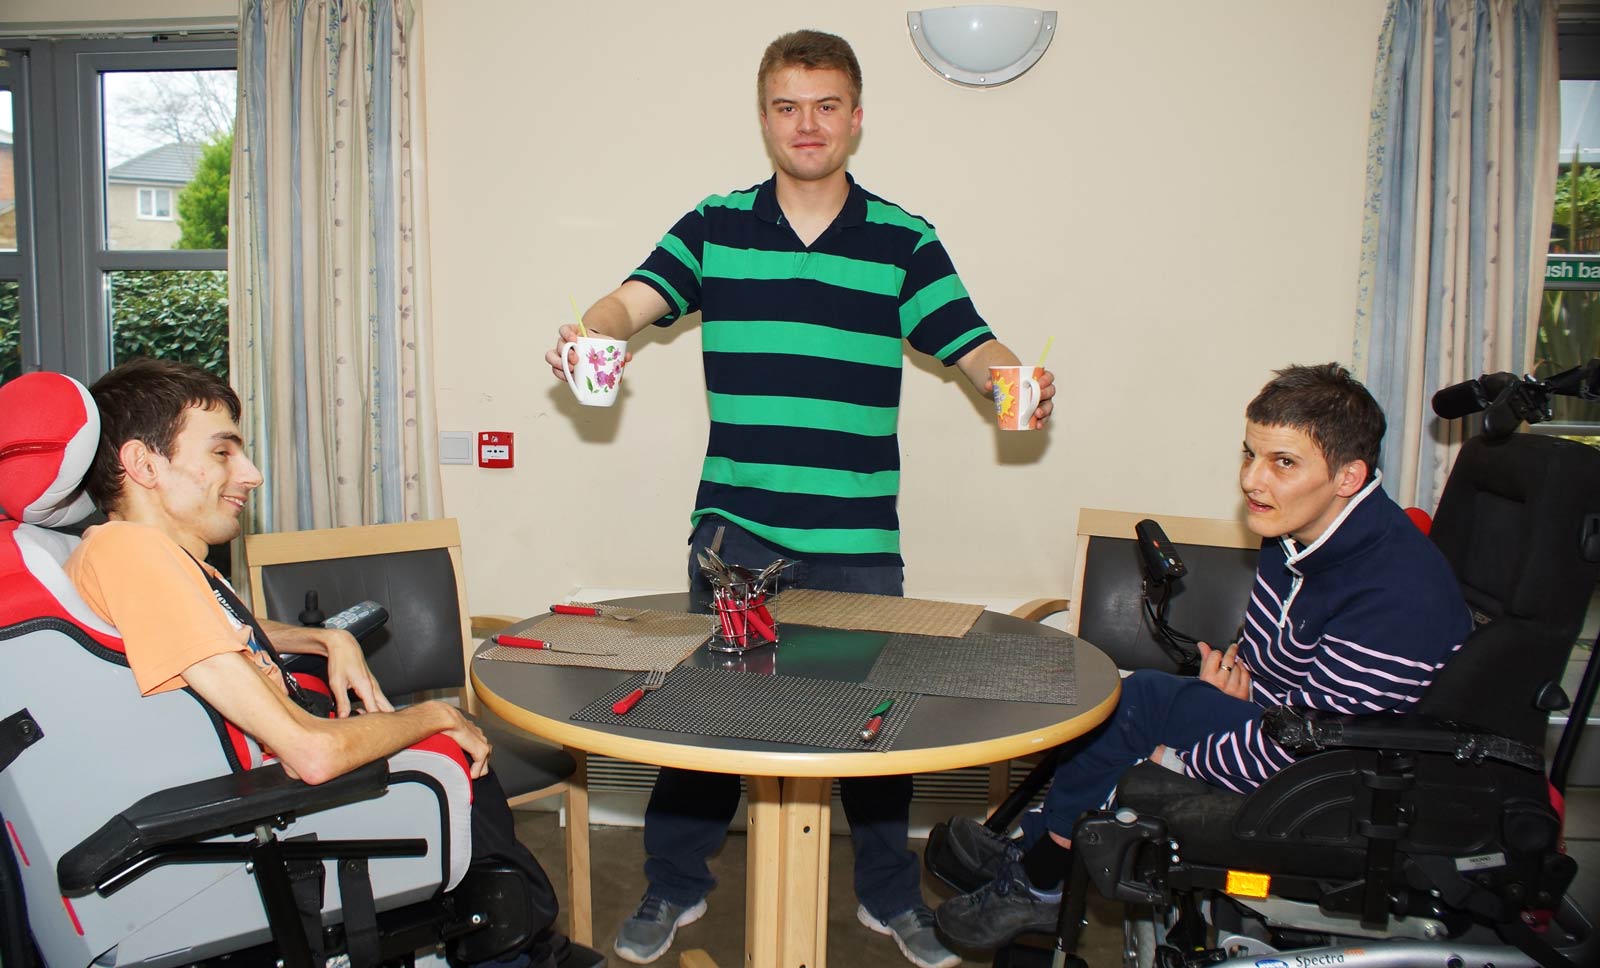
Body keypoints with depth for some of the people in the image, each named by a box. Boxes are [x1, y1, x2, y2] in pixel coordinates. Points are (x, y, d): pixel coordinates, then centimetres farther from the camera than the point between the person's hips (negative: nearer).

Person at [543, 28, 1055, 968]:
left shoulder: (905, 242, 4)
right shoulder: (713, 227, 6)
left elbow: (971, 344, -3)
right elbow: (635, 299, -8)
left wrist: (1016, 379, -25)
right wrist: (590, 333, -31)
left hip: (858, 539, 0)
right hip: (734, 527, 1)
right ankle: (675, 886, 32)